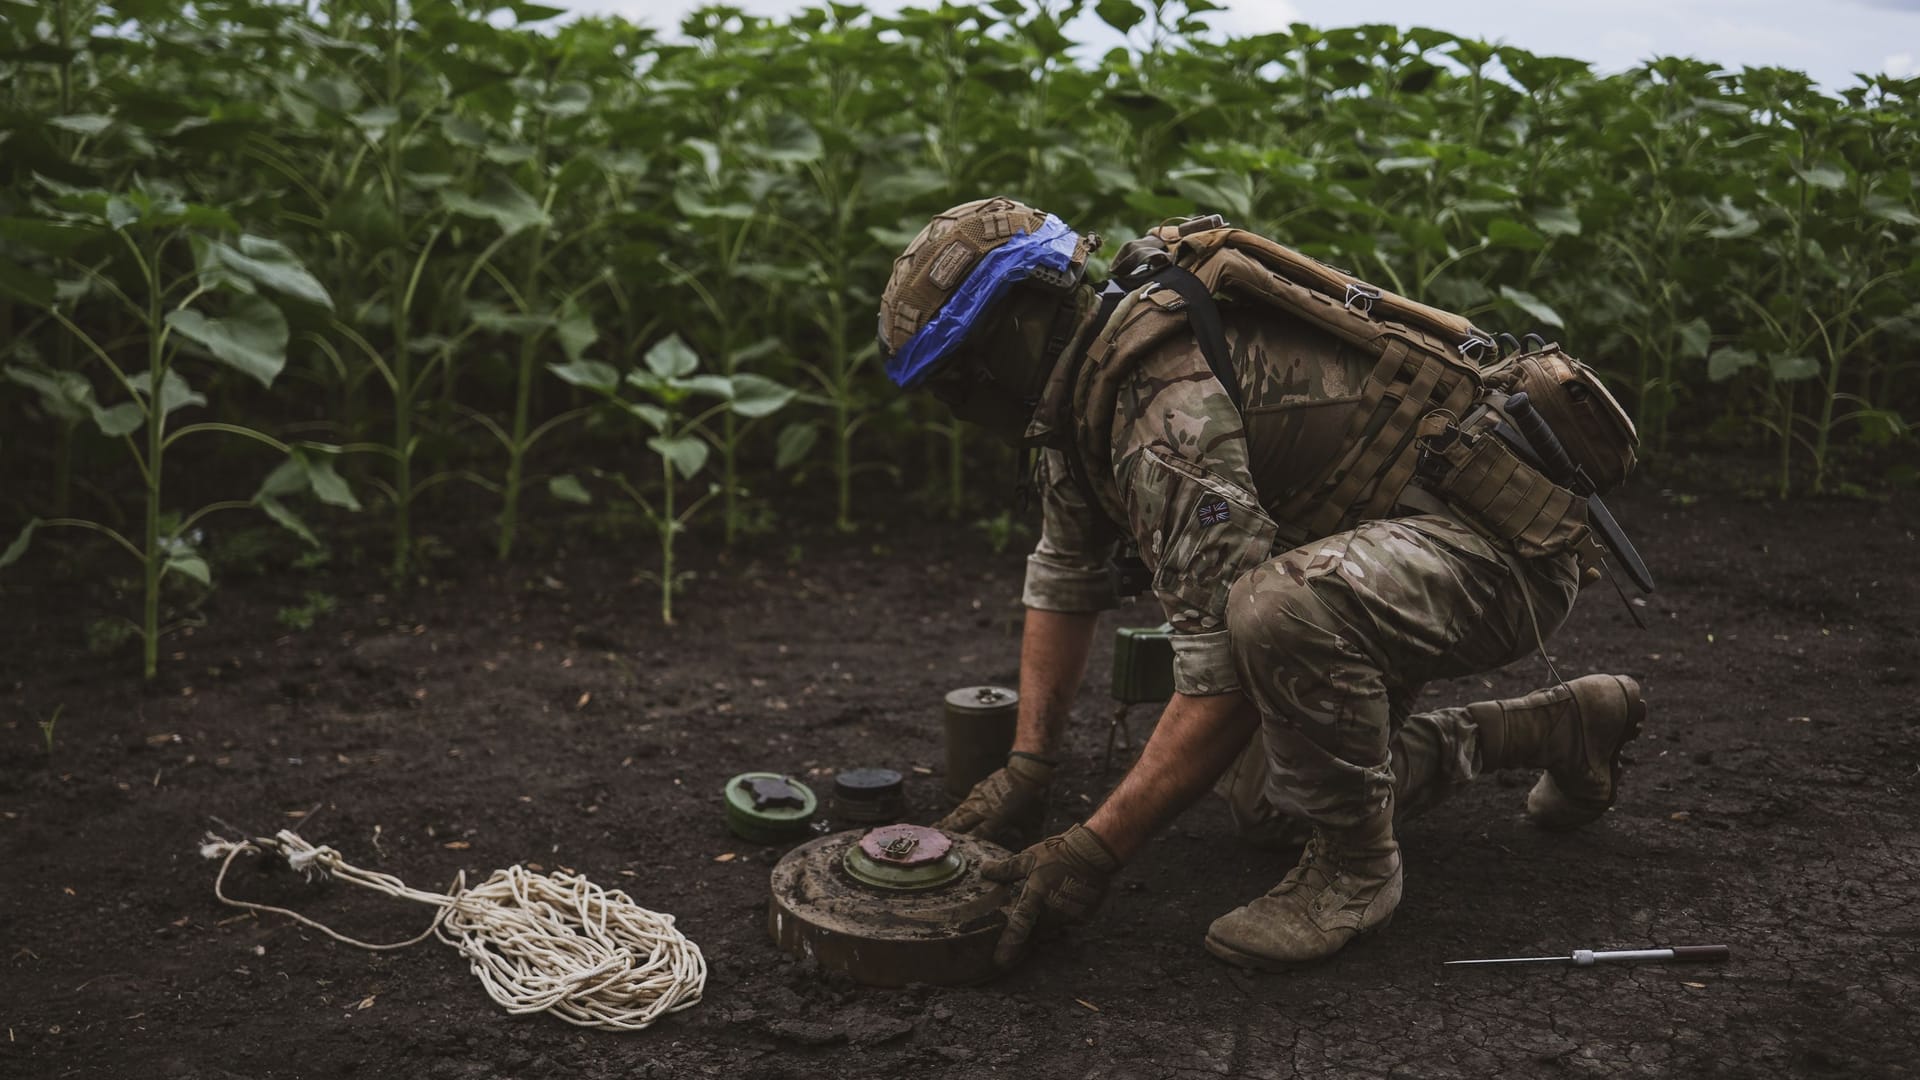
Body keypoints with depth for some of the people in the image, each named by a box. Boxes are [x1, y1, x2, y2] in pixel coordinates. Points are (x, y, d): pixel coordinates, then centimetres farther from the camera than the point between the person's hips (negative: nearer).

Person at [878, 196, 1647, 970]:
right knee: (1264, 802, 16)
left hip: (1500, 553, -10)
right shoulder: (1080, 379, 1)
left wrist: (1095, 850, -27)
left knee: (1279, 608, -40)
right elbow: (1063, 576, 12)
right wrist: (1025, 768, 6)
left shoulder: (1170, 408, -30)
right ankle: (1553, 730, 28)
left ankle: (1357, 862, -12)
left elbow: (1227, 678, -32)